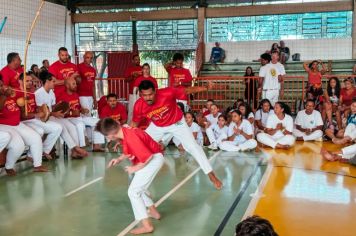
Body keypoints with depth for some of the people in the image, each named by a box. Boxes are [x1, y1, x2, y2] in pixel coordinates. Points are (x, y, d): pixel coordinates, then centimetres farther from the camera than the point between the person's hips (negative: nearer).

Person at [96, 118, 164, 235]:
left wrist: (135, 168, -16)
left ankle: (147, 225, -6)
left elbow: (148, 156, -30)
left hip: (153, 159, -10)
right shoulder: (124, 131, -2)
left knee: (133, 191, -9)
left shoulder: (131, 138, -31)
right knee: (139, 187, 25)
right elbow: (129, 151, 15)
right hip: (149, 158, 10)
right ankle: (154, 212, 40)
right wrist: (119, 159, 0)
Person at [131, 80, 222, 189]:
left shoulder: (167, 93, -36)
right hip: (157, 126, 3)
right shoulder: (139, 106, -26)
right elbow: (134, 123, -7)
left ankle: (211, 175, 1)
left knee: (193, 146, -10)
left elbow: (187, 90, -25)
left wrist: (205, 88, -36)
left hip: (177, 123, -3)